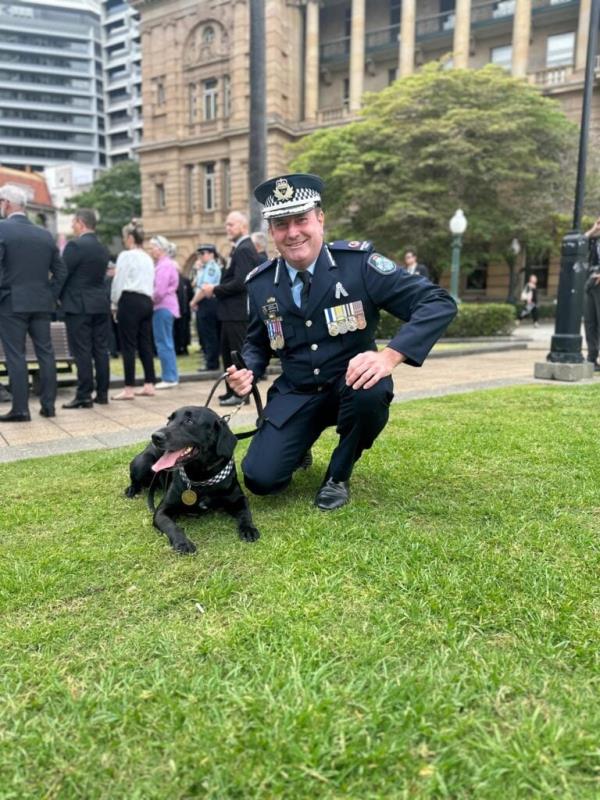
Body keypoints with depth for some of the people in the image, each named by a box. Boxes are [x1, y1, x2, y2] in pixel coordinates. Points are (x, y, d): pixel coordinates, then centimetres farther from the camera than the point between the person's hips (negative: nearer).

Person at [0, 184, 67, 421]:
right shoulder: (45, 234, 9)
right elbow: (60, 271, 9)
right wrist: (51, 296, 13)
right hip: (41, 303, 5)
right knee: (45, 353, 8)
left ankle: (20, 409, 1)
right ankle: (48, 405, 11)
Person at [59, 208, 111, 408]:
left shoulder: (75, 245, -10)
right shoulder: (103, 249, 12)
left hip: (78, 306, -7)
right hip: (101, 304, 7)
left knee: (82, 352, -4)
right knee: (101, 350, 8)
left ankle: (84, 396, -3)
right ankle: (102, 393, 12)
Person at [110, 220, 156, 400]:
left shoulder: (126, 256, -7)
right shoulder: (148, 258, 15)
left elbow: (118, 282, -6)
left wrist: (114, 303, 6)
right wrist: (148, 299, 18)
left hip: (130, 301, -7)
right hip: (146, 301, 7)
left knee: (128, 345, -5)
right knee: (145, 344, 9)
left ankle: (129, 389, -4)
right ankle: (149, 385, 12)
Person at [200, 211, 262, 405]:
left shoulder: (244, 250, -15)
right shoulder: (239, 249, 16)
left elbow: (240, 283, -23)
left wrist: (215, 290, -14)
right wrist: (215, 289, 5)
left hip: (238, 311, -10)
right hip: (232, 311, 10)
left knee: (238, 352, -3)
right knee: (227, 351, 15)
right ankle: (232, 390, 24)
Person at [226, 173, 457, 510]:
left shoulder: (359, 261, -16)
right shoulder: (260, 283, -4)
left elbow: (439, 303, -20)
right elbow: (257, 344, 12)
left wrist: (390, 356, -34)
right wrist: (247, 371, -11)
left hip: (353, 384, -2)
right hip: (296, 395, 2)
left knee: (371, 392, -38)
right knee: (261, 479, -15)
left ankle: (339, 476, -6)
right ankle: (299, 445, 24)